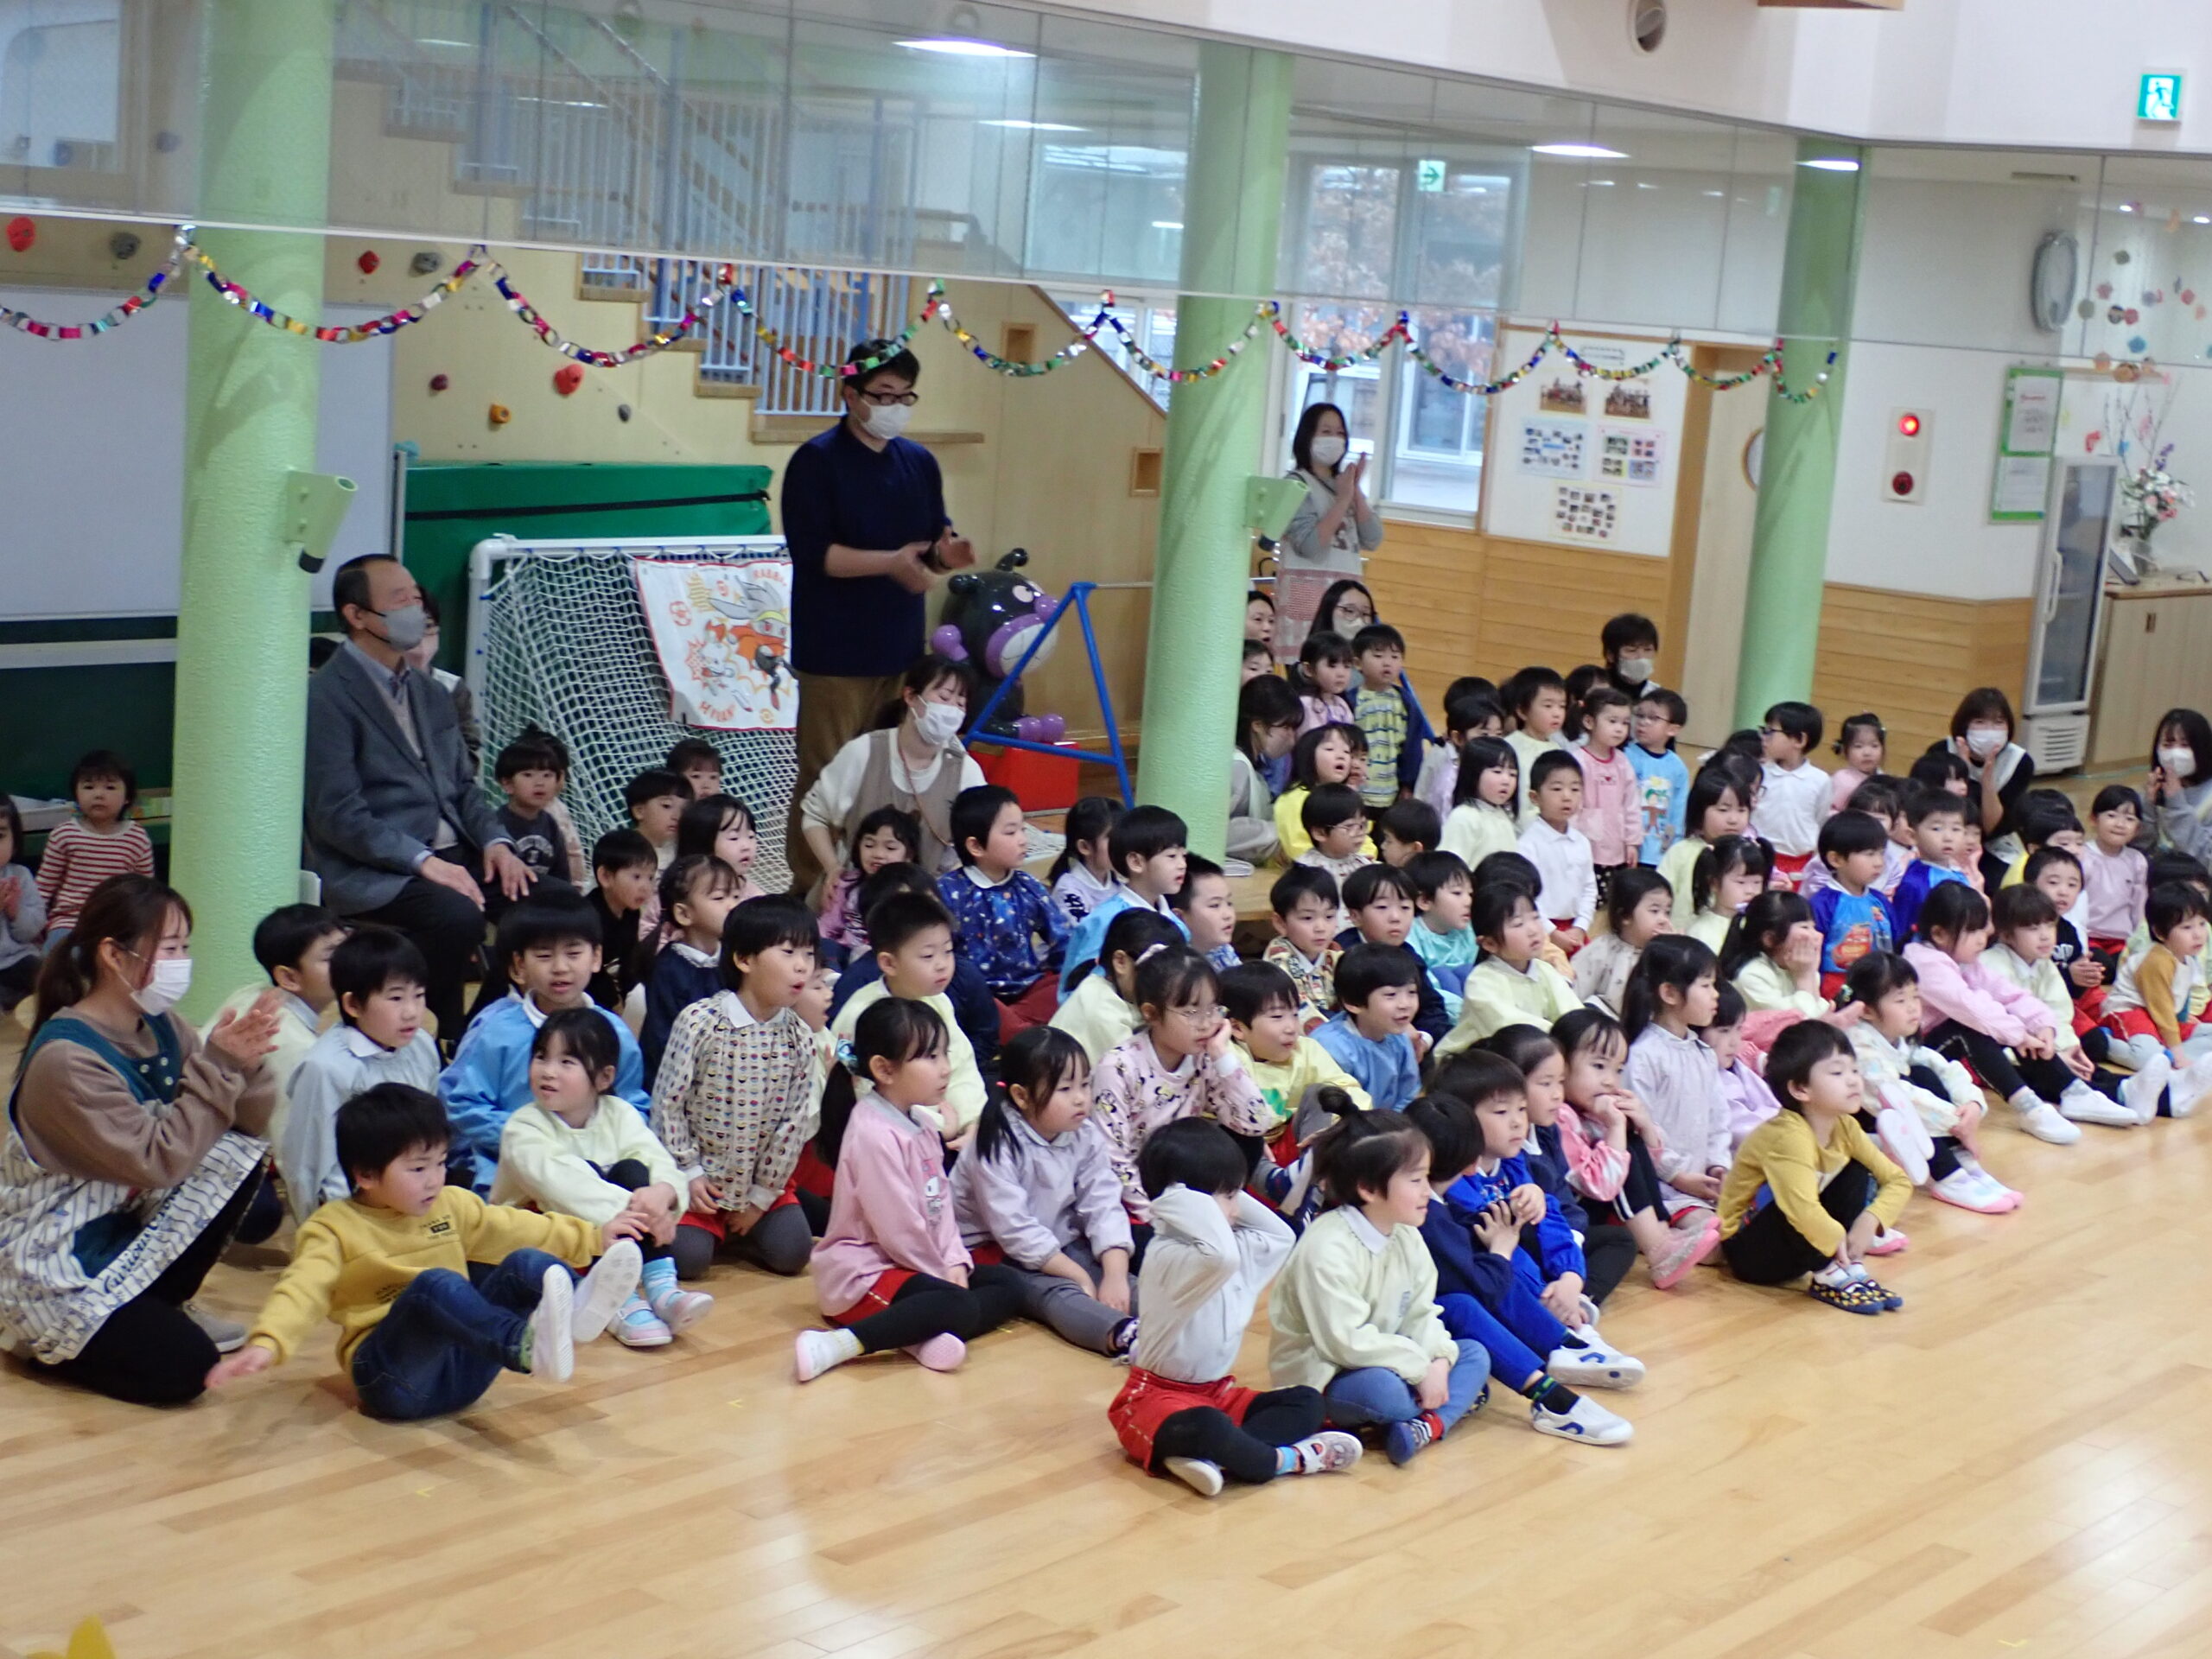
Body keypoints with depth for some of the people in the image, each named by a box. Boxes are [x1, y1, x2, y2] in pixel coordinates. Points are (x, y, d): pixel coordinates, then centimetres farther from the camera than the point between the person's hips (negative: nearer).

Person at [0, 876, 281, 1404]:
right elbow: (157, 1161, -27)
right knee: (183, 1367, -22)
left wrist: (244, 1062, -23)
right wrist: (219, 1066, -25)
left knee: (239, 1156, -10)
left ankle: (157, 1308, 5)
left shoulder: (158, 1025, -1)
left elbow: (250, 1123, -3)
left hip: (126, 1221, 8)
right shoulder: (66, 1059, -25)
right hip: (53, 1259, -8)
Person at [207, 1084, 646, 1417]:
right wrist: (266, 1344, -33)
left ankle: (575, 1311, -49)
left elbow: (517, 1230, 24)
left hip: (464, 1364, 6)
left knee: (527, 1264, -13)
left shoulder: (452, 1205, 15)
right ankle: (529, 1346, -61)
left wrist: (592, 1237, 22)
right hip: (392, 1373, -6)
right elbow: (304, 1290, -15)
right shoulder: (334, 1228, -1)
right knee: (437, 1284, -33)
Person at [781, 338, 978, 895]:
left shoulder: (920, 463, 12)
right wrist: (892, 562, -26)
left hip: (902, 646, 6)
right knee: (826, 777, -3)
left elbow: (931, 548, 15)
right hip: (836, 652, -6)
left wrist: (946, 553, -9)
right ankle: (809, 889, 5)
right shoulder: (817, 461, -8)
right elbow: (812, 553, -17)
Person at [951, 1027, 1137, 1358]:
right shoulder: (999, 1146, -20)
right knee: (1058, 1293, -34)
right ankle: (1127, 1337, -61)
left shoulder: (1086, 1136, -1)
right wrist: (1080, 1275, -21)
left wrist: (1115, 1273, -23)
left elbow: (1104, 1206, -7)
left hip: (1061, 1248, 7)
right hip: (996, 1255, -7)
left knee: (1127, 1283, -19)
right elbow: (1013, 1228, -23)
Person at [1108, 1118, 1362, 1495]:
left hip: (1217, 1393, 10)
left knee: (1307, 1402, -3)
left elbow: (1280, 1237, 20)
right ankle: (1287, 1460, -16)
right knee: (1205, 1428, -41)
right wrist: (1198, 1207, -32)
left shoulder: (1235, 1247, 8)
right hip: (1157, 1397, -10)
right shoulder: (1168, 1257, -25)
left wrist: (1237, 1201, 9)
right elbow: (1222, 1257, -45)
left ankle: (1212, 1456, -23)